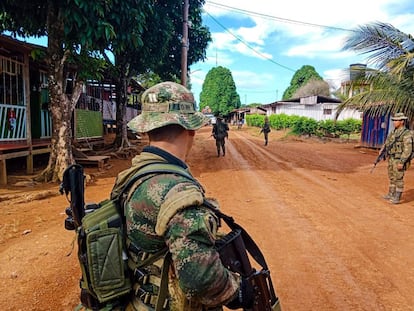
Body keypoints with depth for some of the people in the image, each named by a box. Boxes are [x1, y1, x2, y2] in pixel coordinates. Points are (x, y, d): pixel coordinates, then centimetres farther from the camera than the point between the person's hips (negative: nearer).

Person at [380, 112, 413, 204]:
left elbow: (408, 150, -22)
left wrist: (402, 162, -25)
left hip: (399, 160, -9)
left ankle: (397, 198, 6)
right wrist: (382, 150, 3)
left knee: (398, 179, -2)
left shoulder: (406, 134, -17)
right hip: (391, 159, 9)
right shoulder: (394, 132, 10)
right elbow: (387, 143, 20)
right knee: (392, 178, 15)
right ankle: (391, 194, 26)